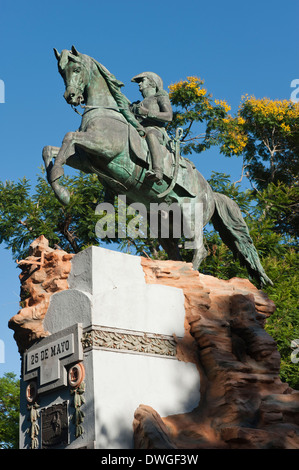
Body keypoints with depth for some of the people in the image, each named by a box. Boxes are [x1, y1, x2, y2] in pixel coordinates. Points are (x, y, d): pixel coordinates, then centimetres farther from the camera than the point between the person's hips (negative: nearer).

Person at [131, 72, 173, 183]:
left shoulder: (161, 97, 19)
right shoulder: (138, 105, 38)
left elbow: (169, 116, 0)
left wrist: (147, 112, -11)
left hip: (156, 131, -7)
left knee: (150, 135, -43)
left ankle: (158, 171, -64)